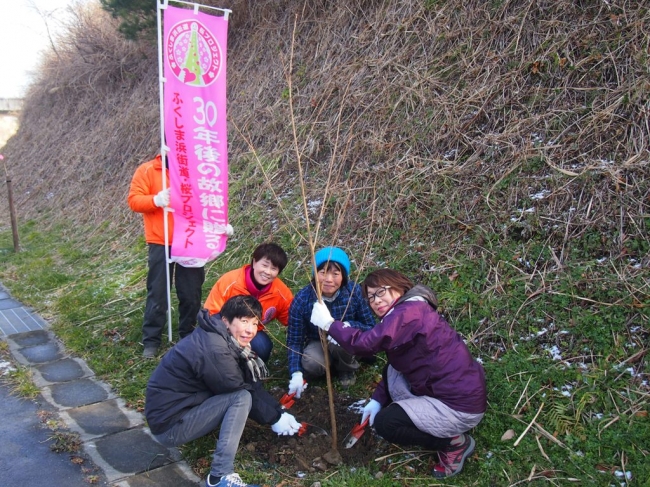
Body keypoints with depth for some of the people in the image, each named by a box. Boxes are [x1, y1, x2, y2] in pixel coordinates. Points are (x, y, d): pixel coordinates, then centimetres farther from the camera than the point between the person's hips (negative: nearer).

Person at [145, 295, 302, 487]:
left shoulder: (225, 338, 2)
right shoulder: (214, 350, -26)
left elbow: (252, 383, 7)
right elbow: (242, 394, -16)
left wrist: (280, 411, 1)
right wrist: (275, 419, -4)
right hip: (169, 424, -9)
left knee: (249, 387, 4)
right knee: (242, 397, -20)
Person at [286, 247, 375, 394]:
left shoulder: (354, 291, -23)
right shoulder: (302, 300, -23)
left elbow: (370, 327, -15)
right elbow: (294, 340, -17)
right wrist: (296, 373, -29)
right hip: (317, 343, 0)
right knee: (311, 364, -31)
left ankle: (347, 368, 0)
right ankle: (332, 363, 6)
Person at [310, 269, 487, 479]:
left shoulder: (408, 313, -20)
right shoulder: (409, 313, 12)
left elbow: (366, 342, -29)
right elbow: (396, 366, 16)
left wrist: (329, 323, -16)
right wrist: (378, 399, 9)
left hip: (461, 404, -10)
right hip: (460, 390, 10)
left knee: (384, 423, -7)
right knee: (392, 373, 15)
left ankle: (455, 442, 3)